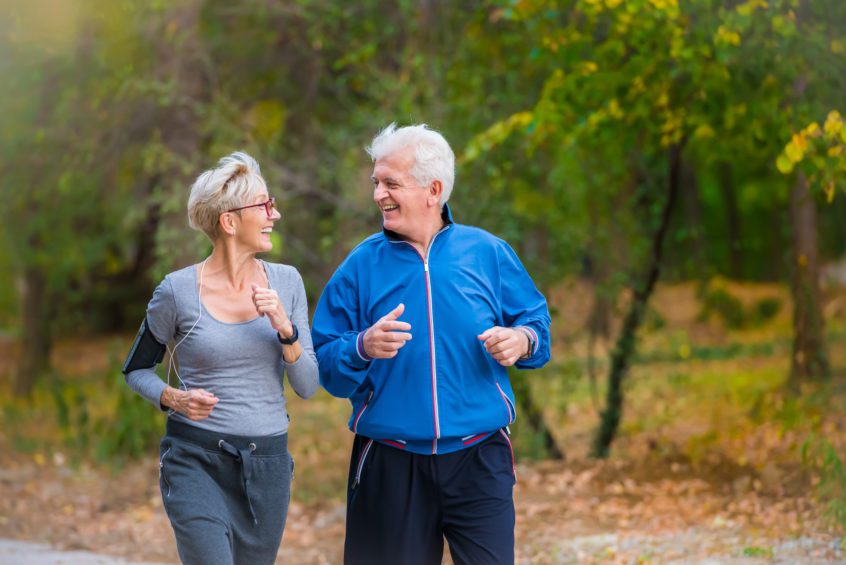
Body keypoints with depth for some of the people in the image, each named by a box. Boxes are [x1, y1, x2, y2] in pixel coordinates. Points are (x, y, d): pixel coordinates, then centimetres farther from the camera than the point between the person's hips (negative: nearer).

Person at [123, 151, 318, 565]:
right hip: (196, 462, -4)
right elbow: (136, 370, 8)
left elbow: (307, 386, 3)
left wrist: (284, 327, -13)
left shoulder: (285, 282, 3)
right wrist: (173, 399, -12)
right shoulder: (178, 290, -6)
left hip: (268, 466, 4)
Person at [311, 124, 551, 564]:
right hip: (389, 467, 0)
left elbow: (536, 322, 11)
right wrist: (362, 348, -20)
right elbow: (324, 363, 0)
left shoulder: (487, 253, 4)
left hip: (478, 462, 0)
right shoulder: (361, 267, 2)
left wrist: (521, 341, -12)